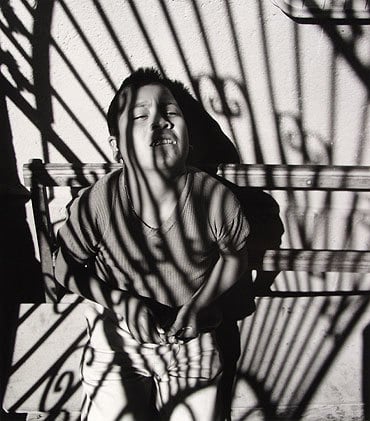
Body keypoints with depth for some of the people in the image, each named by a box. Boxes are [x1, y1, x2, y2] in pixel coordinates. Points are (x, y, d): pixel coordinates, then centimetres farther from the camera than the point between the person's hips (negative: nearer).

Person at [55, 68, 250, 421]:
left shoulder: (216, 199, -22)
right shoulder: (94, 205, -23)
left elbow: (235, 256, -2)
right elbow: (66, 269, -6)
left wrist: (200, 303, -15)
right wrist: (121, 301, -19)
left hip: (192, 342, 1)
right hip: (115, 343, 0)